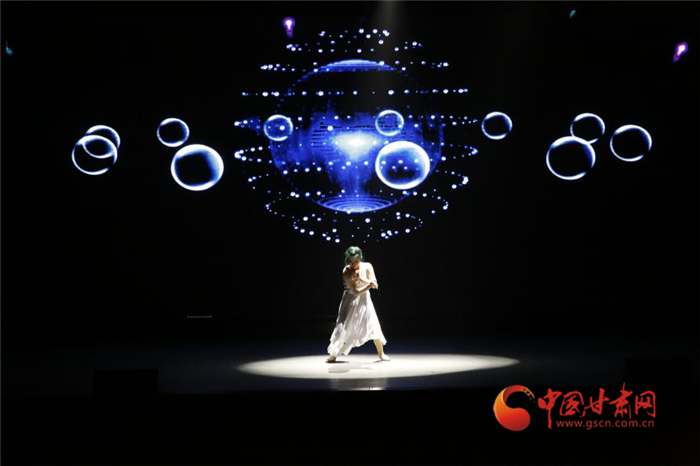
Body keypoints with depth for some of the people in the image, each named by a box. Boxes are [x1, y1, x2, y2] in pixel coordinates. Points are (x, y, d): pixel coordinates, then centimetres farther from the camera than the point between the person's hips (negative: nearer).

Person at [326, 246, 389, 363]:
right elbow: (356, 292, -25)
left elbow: (374, 284, -16)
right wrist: (369, 285, -40)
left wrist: (362, 279, -31)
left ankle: (381, 354, 14)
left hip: (365, 300, 3)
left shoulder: (367, 266, -10)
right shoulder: (346, 272, -20)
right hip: (351, 301, -3)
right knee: (344, 327, -2)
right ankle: (333, 355, 9)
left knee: (374, 327, 0)